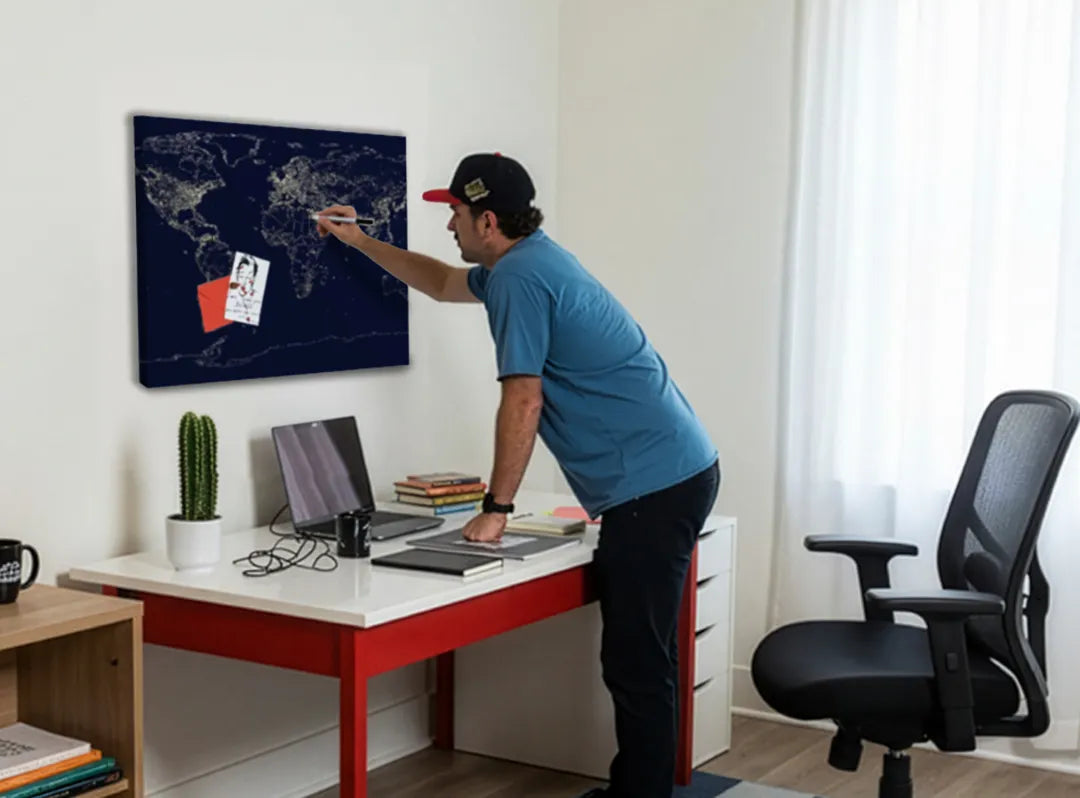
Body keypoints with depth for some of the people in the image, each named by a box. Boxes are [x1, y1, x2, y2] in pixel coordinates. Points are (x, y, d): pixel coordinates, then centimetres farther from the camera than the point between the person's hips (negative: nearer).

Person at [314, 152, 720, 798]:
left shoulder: (520, 277, -12)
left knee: (636, 664, -8)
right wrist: (361, 242, 41)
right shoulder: (528, 262, 20)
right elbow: (443, 283, 39)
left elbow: (522, 404, -15)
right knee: (636, 655, 15)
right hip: (676, 472, 11)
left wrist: (496, 509, -9)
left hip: (654, 484, -11)